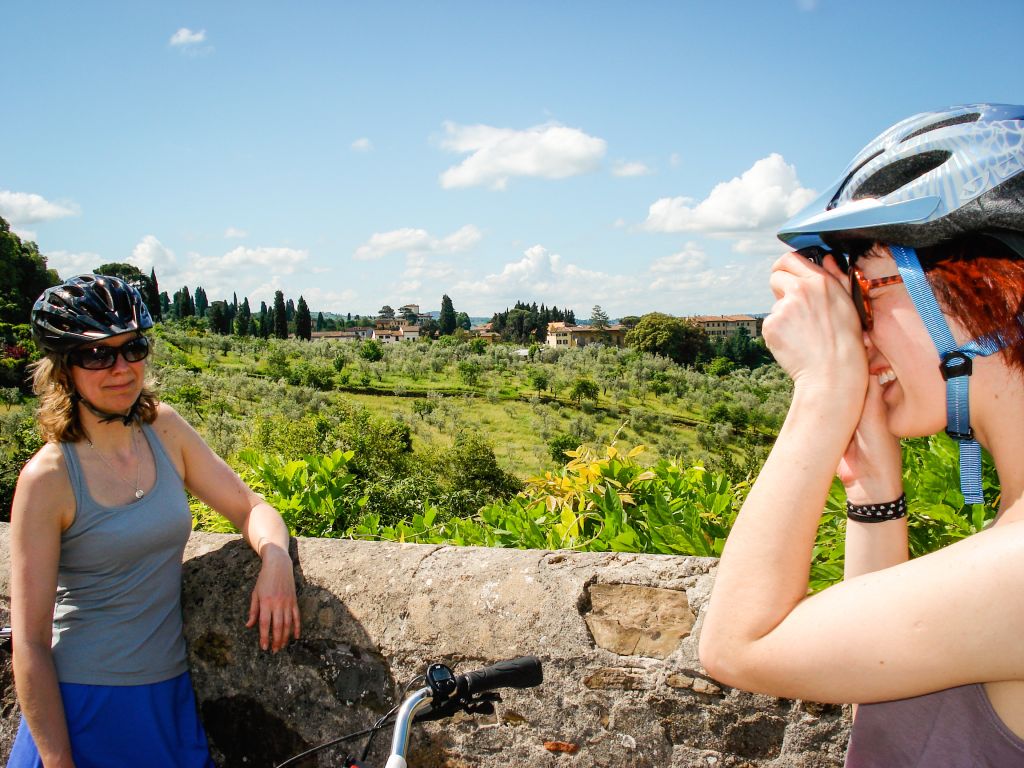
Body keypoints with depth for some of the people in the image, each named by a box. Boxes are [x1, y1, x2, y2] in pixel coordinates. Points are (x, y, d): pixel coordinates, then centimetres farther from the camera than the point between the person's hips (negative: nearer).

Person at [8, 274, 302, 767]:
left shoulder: (165, 429, -2)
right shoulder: (49, 478, -16)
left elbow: (250, 507, 2)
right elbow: (29, 644, -14)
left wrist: (276, 559, -19)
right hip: (82, 707, -4)